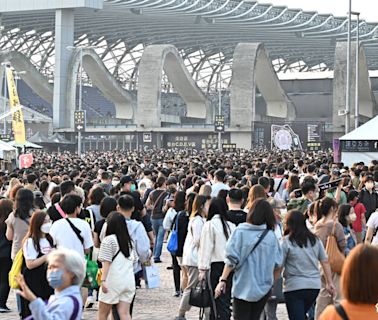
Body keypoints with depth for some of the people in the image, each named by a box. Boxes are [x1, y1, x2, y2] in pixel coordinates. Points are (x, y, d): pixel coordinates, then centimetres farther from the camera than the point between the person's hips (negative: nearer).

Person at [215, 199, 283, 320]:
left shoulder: (240, 231, -8)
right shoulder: (271, 235, -1)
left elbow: (231, 259, -11)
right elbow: (277, 264, 0)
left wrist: (223, 280, -6)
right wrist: (271, 281, 16)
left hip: (243, 286, -3)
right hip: (263, 287, 3)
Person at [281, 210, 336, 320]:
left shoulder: (287, 241, -8)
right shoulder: (315, 240, 7)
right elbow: (325, 262, 7)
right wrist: (330, 283, 11)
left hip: (294, 287, -5)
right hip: (314, 286, 5)